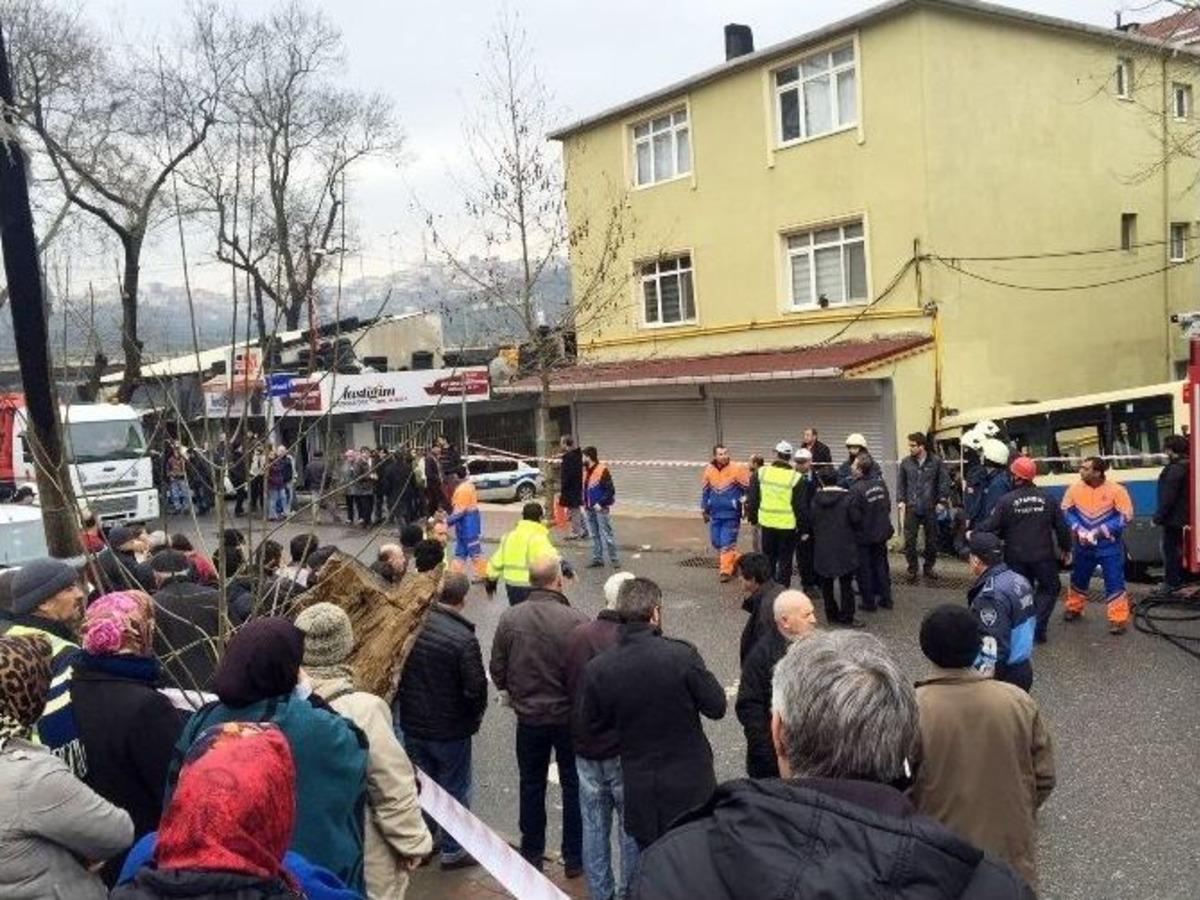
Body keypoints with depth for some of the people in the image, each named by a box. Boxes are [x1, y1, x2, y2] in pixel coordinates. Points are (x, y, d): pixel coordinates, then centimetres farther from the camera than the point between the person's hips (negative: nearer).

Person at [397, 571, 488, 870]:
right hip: (450, 728, -5)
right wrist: (475, 717, -1)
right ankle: (452, 850, 24)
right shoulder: (464, 638, -25)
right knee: (454, 789, 12)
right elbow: (476, 688, -21)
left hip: (412, 722, 5)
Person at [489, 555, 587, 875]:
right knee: (573, 785, 17)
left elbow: (497, 671, -5)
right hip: (570, 716, -2)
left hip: (528, 716, 2)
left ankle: (532, 854, 33)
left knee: (531, 785, 20)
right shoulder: (576, 620, -24)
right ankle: (574, 857, 27)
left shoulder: (510, 618, -14)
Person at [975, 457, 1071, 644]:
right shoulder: (1046, 498, -3)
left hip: (1016, 557, 0)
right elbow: (1061, 526, 3)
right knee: (1050, 588, 15)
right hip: (1043, 555, 0)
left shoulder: (1006, 500, -12)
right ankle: (1037, 628, 3)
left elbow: (991, 525, -11)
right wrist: (1066, 548, 18)